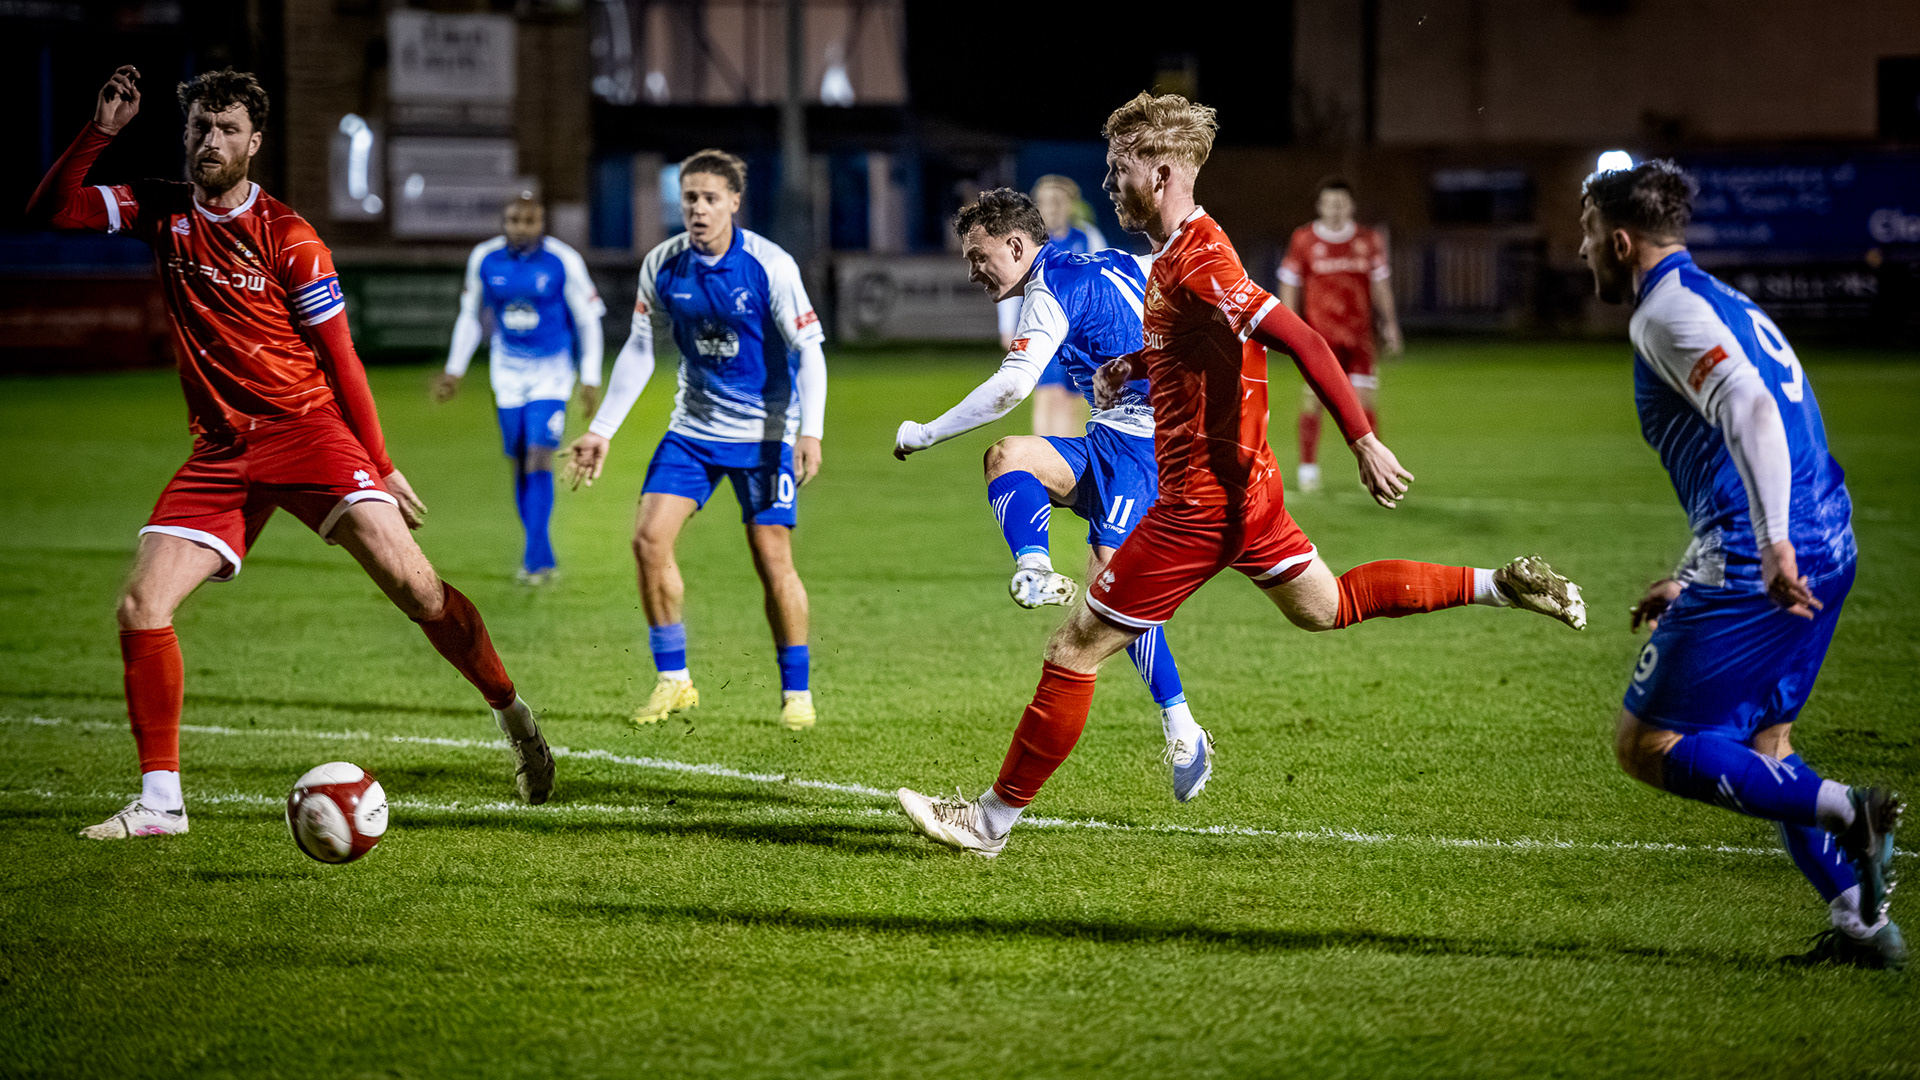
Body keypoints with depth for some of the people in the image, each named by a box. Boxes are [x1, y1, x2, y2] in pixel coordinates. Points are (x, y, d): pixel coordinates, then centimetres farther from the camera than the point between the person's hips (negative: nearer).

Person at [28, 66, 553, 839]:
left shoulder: (288, 238, -4)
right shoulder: (162, 211, 8)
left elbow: (340, 359, 1)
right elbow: (47, 212, 4)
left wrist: (381, 467, 2)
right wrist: (100, 132, -9)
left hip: (307, 429, -4)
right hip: (220, 450, 4)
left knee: (410, 583, -17)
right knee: (140, 608, -11)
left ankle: (512, 714, 3)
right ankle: (160, 803, -3)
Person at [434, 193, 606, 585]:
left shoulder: (563, 262, -14)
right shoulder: (485, 258, -5)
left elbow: (588, 321, -3)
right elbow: (470, 315, 11)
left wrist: (591, 381, -4)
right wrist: (454, 370, 12)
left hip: (551, 369, -3)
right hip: (507, 369, 3)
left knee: (539, 458, -16)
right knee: (520, 462, 4)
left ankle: (535, 559, -15)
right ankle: (542, 557, 15)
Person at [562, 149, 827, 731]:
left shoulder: (770, 265, -16)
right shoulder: (661, 266, -4)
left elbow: (809, 350, -13)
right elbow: (638, 351, 6)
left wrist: (810, 430, -25)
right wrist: (601, 430, 5)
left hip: (765, 431, -4)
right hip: (693, 427, 4)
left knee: (773, 560, -7)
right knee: (649, 538, -9)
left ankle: (796, 690, 10)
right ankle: (673, 679, 4)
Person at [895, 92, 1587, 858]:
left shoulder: (1197, 262, -22)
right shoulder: (1176, 254, 8)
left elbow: (1301, 340, -28)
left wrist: (1364, 442, -31)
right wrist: (1134, 365, 11)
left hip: (1202, 502, -10)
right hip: (1241, 483, 10)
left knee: (1076, 650, -5)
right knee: (1323, 606, 27)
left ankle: (993, 819, 2)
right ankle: (1503, 586, 25)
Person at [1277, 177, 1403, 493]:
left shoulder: (1368, 240, 8)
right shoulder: (1303, 240, 2)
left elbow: (1380, 286, 14)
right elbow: (1289, 286, 5)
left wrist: (1389, 325, 9)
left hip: (1358, 335, 2)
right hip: (1319, 334, -2)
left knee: (1363, 399, -2)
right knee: (1313, 399, -7)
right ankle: (1308, 468, 1)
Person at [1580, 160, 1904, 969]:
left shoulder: (1668, 311, -6)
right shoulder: (1727, 305, 24)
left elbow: (1751, 408, -23)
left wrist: (1773, 541, -33)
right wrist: (1693, 583, 33)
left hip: (1765, 563, -10)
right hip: (1824, 549, 10)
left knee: (1646, 746, -3)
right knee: (1760, 744, 21)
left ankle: (1843, 811, -15)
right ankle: (1864, 923, 13)